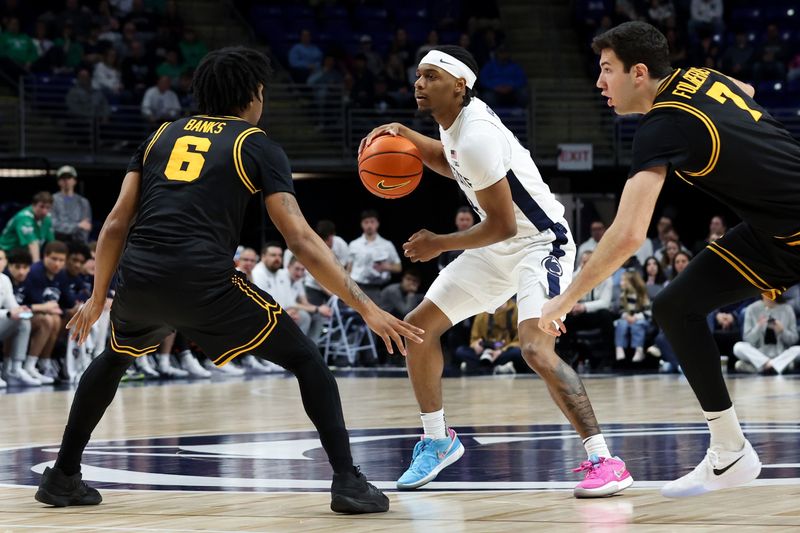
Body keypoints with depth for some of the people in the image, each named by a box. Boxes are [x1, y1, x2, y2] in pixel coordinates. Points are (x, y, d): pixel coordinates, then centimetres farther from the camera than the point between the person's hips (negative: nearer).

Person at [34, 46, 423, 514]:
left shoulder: (163, 135, 22)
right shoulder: (259, 147, 9)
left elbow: (117, 222, 19)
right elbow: (302, 239, 0)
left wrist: (98, 299, 30)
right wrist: (367, 308, -1)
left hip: (139, 280, 4)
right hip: (205, 283, -4)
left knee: (114, 360, 36)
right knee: (307, 361, 10)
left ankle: (63, 477, 35)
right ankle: (348, 482, -2)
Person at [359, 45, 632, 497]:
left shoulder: (476, 136, -27)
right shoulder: (457, 120, 2)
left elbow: (502, 226, -24)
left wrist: (441, 244, -10)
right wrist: (405, 136, 9)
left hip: (540, 243, -10)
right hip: (499, 249, 10)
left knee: (536, 349, -30)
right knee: (418, 327, 10)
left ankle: (604, 460, -25)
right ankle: (438, 440, 24)